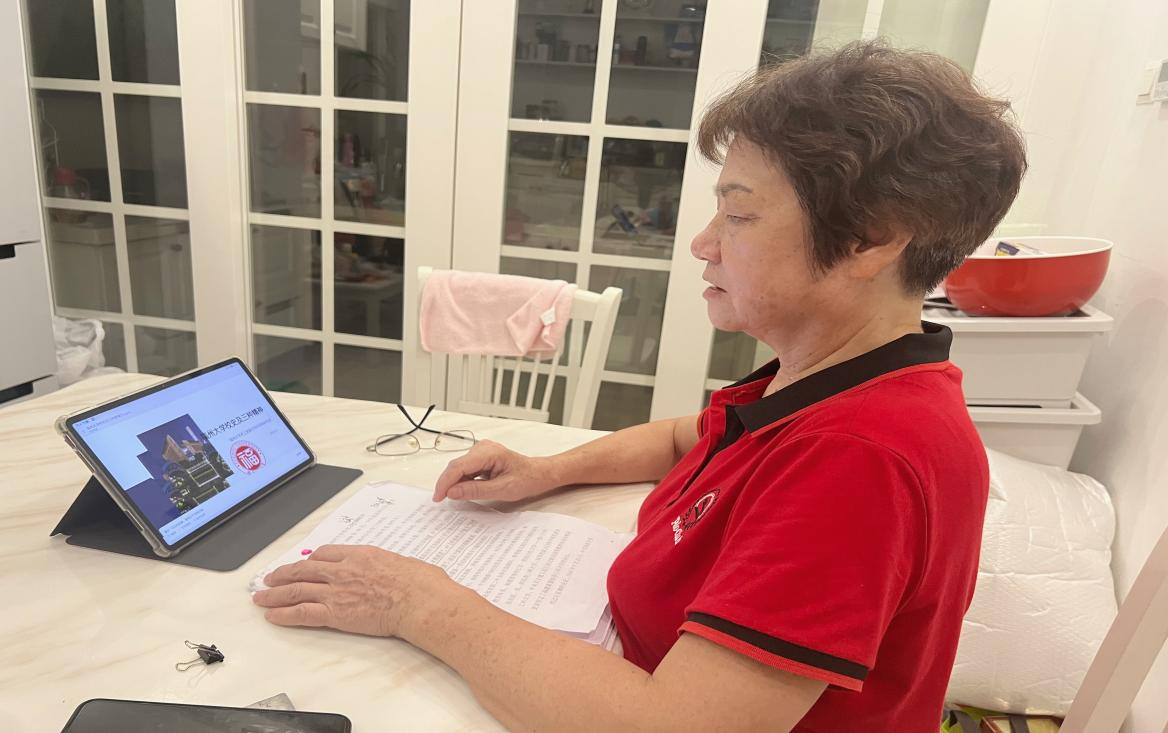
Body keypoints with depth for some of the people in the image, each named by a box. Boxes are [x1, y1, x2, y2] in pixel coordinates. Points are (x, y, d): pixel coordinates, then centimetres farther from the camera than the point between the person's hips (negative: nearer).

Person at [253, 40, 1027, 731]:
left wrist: (427, 607, -25)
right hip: (644, 657, 7)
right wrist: (549, 470, -2)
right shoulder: (828, 383, -2)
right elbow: (688, 437, 14)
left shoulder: (862, 456, -32)